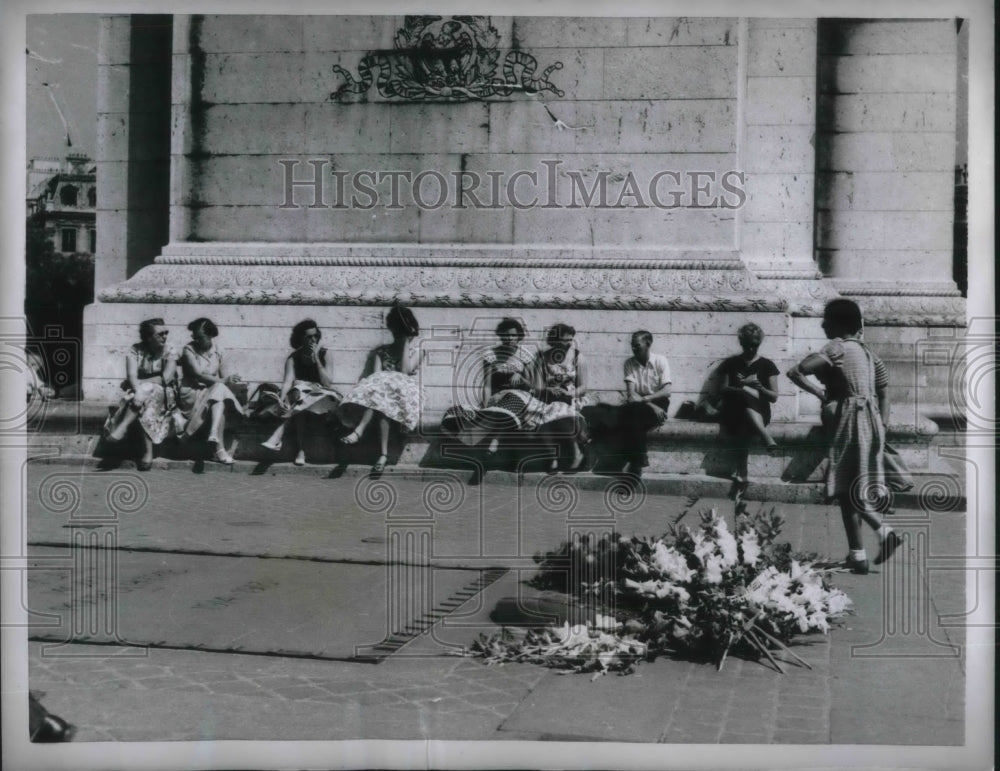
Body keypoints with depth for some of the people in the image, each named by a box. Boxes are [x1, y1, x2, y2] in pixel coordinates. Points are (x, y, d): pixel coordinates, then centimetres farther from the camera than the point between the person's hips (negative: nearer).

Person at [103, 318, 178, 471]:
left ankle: (122, 427, -36)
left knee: (147, 391, -34)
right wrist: (137, 390, -37)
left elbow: (167, 378, -14)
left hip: (163, 394, -1)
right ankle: (148, 453, -38)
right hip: (139, 390, 1)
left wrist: (142, 383, -16)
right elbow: (132, 375, -16)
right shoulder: (135, 351, -1)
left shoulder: (170, 351, -3)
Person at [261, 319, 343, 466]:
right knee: (299, 397, -35)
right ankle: (301, 451, -39)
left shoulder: (325, 354, -1)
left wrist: (316, 360, -15)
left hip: (321, 396, -1)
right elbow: (288, 381, -13)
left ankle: (278, 436, -40)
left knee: (300, 402, -33)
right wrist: (282, 398, -33)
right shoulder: (293, 358, 2)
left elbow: (327, 383, -11)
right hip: (299, 392, 1)